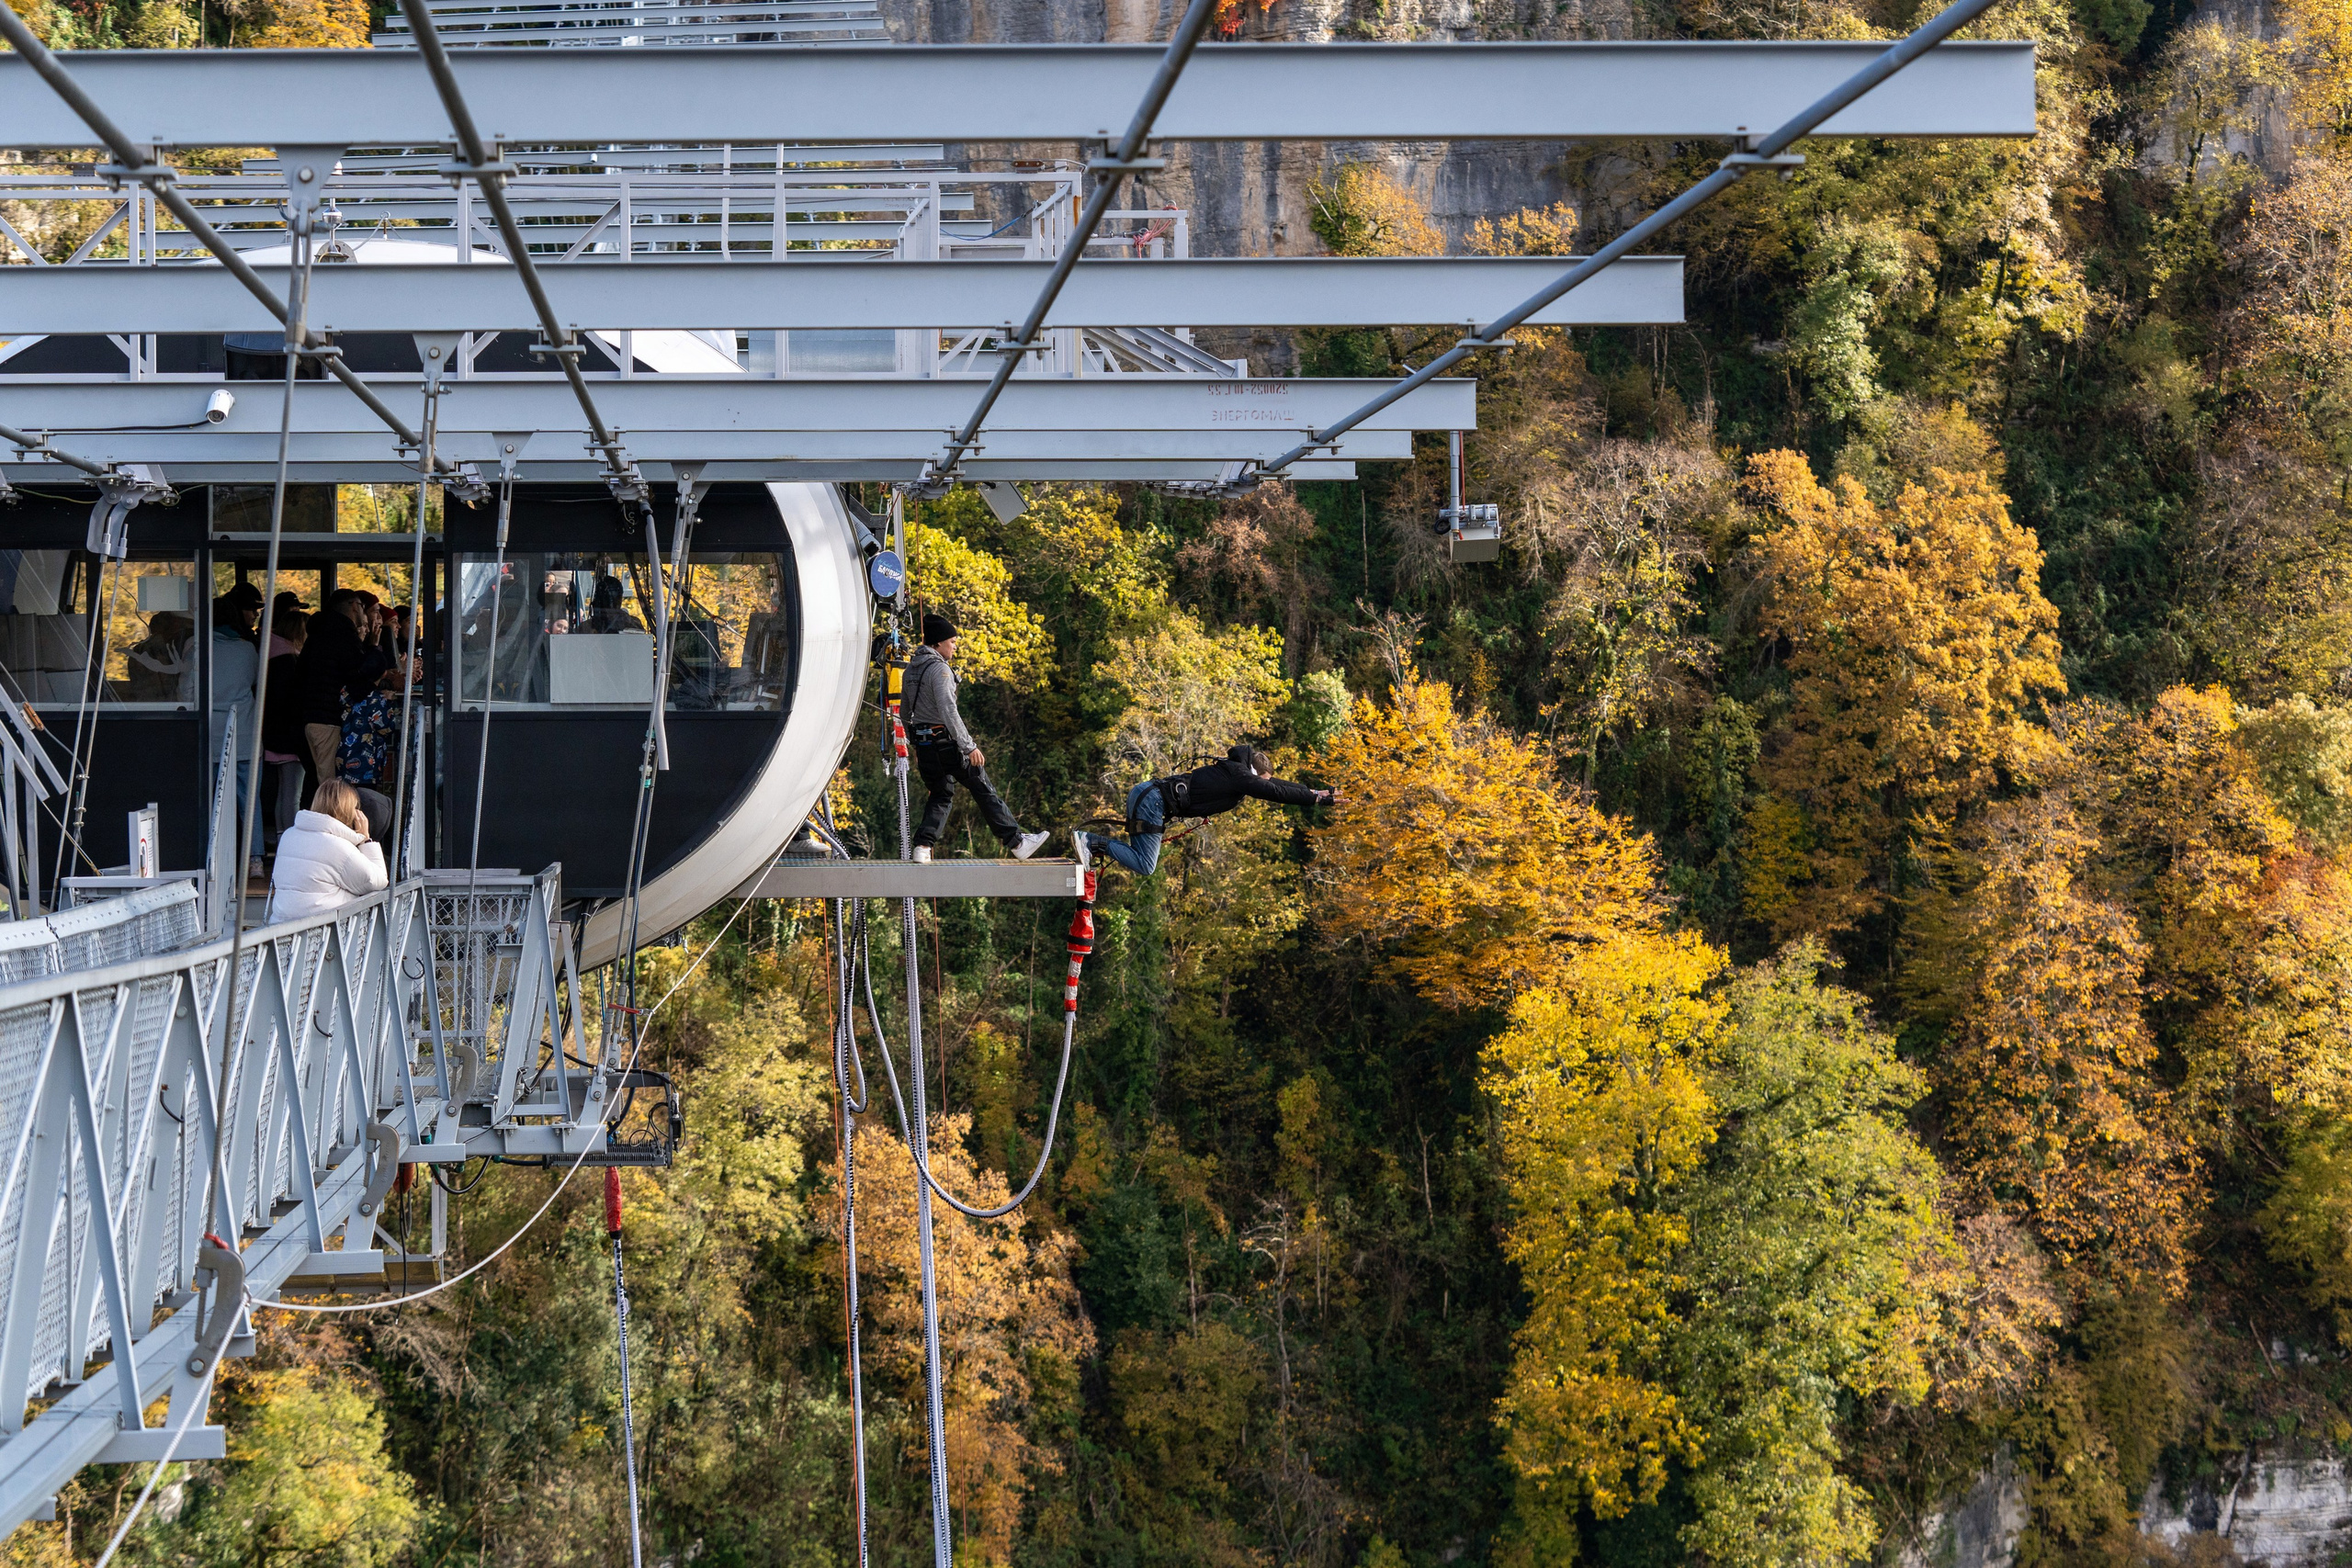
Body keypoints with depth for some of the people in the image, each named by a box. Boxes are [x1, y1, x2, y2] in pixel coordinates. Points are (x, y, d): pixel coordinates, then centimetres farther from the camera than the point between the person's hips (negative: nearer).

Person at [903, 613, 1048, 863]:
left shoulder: (911, 669, 12)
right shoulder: (939, 669, -15)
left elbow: (905, 708, 20)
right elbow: (948, 711, -22)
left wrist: (916, 746, 27)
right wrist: (969, 747, -20)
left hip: (923, 744, 8)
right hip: (946, 742, -8)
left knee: (941, 796, 18)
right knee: (984, 791, 0)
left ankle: (923, 845, 2)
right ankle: (1017, 843, 4)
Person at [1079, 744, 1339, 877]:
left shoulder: (1234, 770, 19)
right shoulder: (1239, 777, -9)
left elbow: (1273, 783, 26)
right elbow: (1275, 791, -10)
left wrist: (1312, 791, 28)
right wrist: (1316, 799, -3)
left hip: (1144, 792, 10)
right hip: (1154, 802, -10)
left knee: (1142, 859, 16)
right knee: (1145, 867, -9)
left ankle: (1092, 842, 7)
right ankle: (1096, 843, -11)